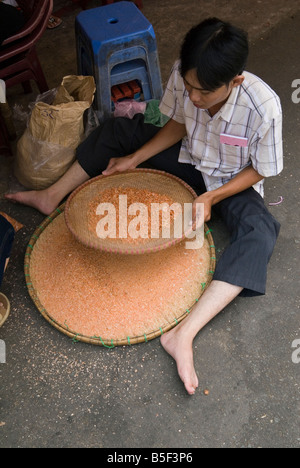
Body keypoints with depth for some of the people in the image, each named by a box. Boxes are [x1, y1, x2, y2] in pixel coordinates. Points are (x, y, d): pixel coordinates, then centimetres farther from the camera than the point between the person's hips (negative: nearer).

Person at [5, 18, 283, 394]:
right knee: (116, 129, 0)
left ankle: (183, 334, -43)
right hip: (188, 160, 5)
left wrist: (210, 198, -29)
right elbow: (178, 125, -2)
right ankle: (51, 197, 9)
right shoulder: (183, 74, -21)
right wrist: (134, 158, -9)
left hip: (231, 183, -4)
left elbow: (260, 170, -18)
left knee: (260, 231, -35)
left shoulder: (263, 107, -33)